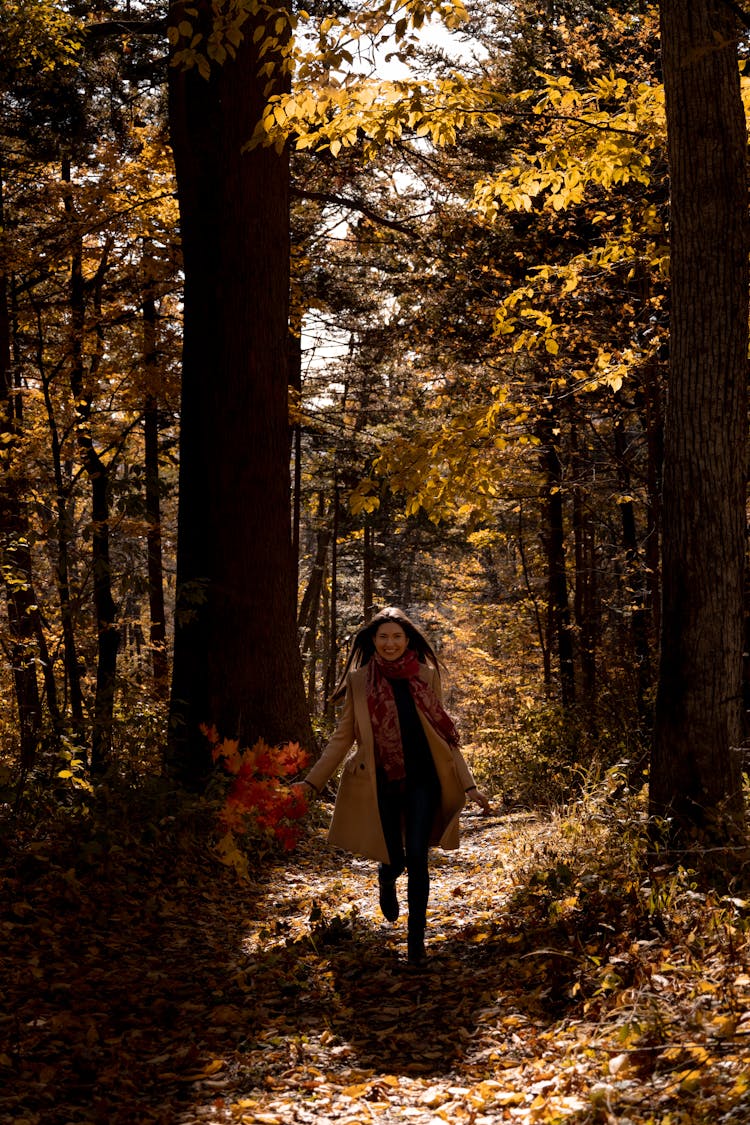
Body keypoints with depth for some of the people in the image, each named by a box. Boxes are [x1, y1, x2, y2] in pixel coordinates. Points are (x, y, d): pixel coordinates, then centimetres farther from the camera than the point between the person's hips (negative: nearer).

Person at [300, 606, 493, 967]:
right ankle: (386, 881, 44)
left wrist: (469, 786, 2)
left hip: (422, 779, 0)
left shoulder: (426, 675, 0)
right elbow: (343, 737, 5)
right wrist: (312, 782, -1)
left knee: (417, 858, -8)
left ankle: (416, 940, 6)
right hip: (382, 782, 0)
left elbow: (444, 734, 5)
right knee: (395, 860, 5)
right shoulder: (360, 680, -1)